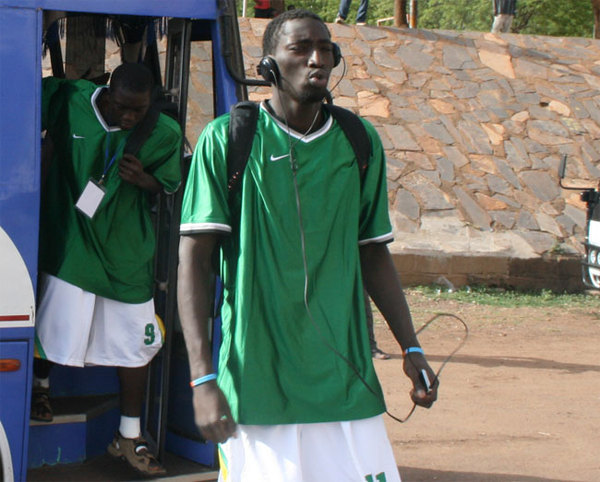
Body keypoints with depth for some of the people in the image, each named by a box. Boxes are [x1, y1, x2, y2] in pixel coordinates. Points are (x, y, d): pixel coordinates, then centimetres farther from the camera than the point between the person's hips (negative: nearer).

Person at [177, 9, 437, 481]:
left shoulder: (360, 142, 9)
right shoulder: (228, 139, -3)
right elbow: (194, 258, -6)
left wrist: (411, 346, 10)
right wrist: (202, 376, -13)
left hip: (346, 380, 4)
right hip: (255, 384, -3)